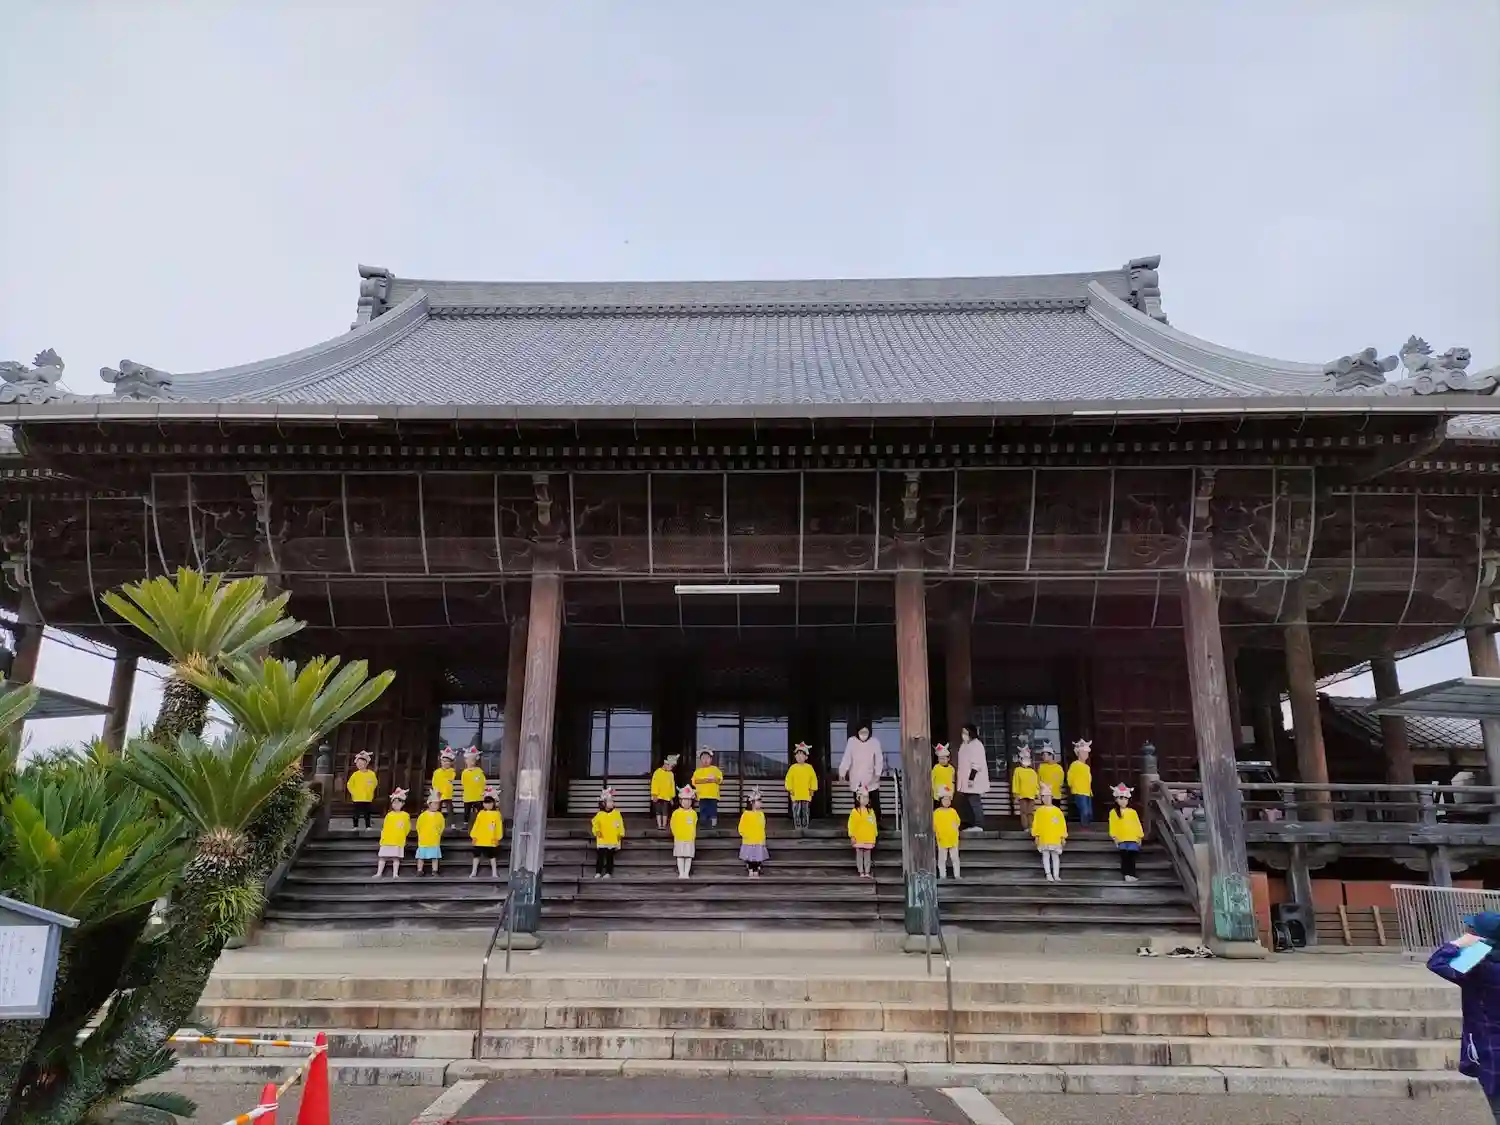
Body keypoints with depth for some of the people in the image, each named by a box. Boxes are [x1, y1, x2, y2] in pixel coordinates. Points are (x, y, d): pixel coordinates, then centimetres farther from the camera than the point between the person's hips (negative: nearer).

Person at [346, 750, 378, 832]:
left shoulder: (371, 774, -3)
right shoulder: (355, 774, -8)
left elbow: (375, 783, 13)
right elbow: (349, 785, 1)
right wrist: (354, 792, -3)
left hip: (368, 798, 1)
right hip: (357, 799, -1)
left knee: (367, 814, 10)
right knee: (356, 814, 3)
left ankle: (368, 827, 18)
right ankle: (355, 827, 13)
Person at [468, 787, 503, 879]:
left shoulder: (496, 814, -7)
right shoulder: (480, 813, -3)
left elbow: (499, 827, -4)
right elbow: (476, 825, 0)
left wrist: (498, 837, -4)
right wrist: (473, 835, -2)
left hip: (491, 840, -2)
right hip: (480, 839, 2)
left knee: (492, 856, 9)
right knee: (476, 855, 11)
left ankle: (494, 872, 18)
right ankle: (474, 871, 23)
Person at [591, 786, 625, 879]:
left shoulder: (616, 813, 0)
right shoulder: (600, 814, -2)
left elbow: (620, 824, 3)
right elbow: (595, 824, 4)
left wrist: (621, 833, -4)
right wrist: (597, 831, -12)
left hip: (613, 840, 1)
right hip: (602, 840, 0)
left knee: (610, 857, 6)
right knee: (600, 857, 0)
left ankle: (608, 872, 12)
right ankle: (598, 872, 9)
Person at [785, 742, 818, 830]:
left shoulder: (809, 768, 2)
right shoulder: (793, 768, 0)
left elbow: (813, 779, 6)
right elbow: (789, 779, 1)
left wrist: (812, 789, 1)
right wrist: (790, 789, -5)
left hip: (806, 795, 1)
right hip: (795, 795, -1)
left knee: (805, 812, 5)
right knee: (796, 813, -2)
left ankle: (805, 827, 14)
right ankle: (797, 827, 4)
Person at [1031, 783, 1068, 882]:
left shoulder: (1057, 810, 3)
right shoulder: (1039, 811, 2)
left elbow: (1062, 824, 5)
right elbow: (1036, 824, 1)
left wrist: (1063, 837, 2)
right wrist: (1036, 836, -4)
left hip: (1055, 838, 0)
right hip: (1044, 838, 0)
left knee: (1055, 855, 4)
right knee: (1046, 855, 2)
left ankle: (1056, 875, 8)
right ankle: (1048, 874, 4)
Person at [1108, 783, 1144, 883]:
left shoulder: (1132, 812, 8)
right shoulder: (1113, 812, 3)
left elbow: (1137, 825, 11)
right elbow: (1113, 826, 2)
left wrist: (1140, 837, 8)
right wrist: (1114, 837, -4)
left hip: (1133, 838, 1)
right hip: (1121, 839, -1)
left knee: (1132, 855, -6)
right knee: (1124, 855, -8)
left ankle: (1131, 874, -5)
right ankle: (1127, 874, -7)